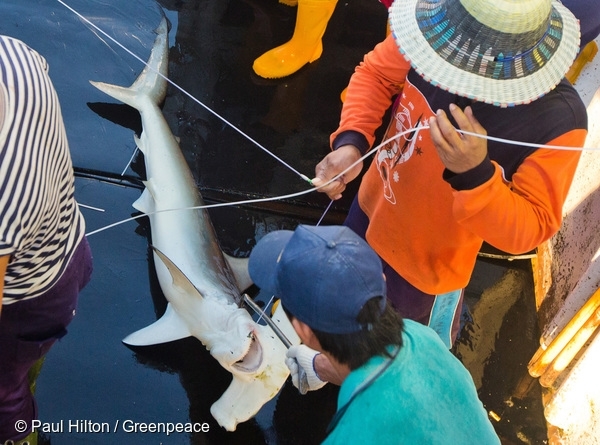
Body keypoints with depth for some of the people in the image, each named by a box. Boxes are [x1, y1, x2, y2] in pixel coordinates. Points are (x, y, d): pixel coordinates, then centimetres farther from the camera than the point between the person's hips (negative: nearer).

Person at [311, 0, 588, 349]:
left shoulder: (557, 121, -38)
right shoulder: (440, 28, -29)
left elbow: (531, 228, -30)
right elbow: (376, 74, -11)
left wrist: (474, 174, -48)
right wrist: (351, 142, -29)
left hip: (432, 257, -4)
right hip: (373, 203, 4)